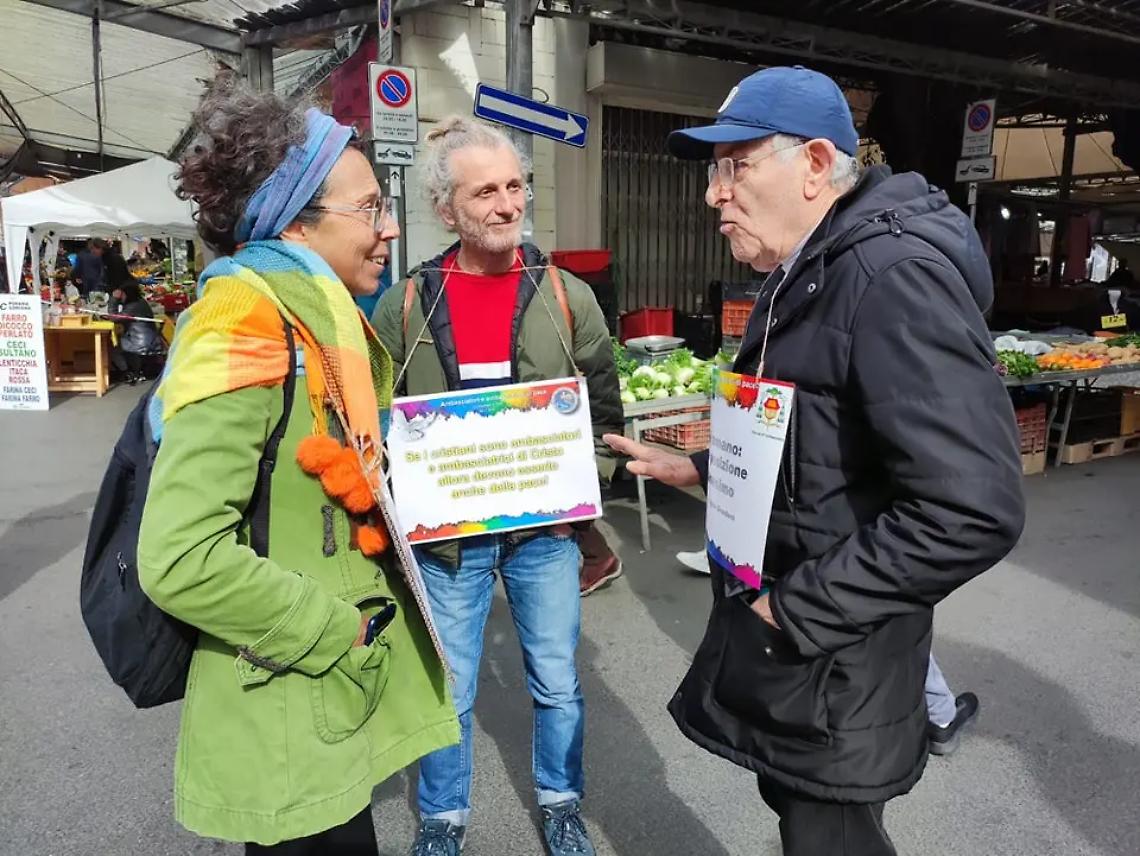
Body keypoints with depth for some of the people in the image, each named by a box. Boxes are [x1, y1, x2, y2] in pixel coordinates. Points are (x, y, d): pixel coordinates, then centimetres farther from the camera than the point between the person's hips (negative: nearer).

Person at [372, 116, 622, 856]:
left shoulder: (567, 295, -1)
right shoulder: (405, 306, -2)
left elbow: (606, 407, 6)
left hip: (546, 526, 1)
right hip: (445, 533, 0)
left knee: (557, 682, 16)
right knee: (447, 691, 14)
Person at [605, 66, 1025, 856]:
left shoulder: (895, 275, -23)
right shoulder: (803, 275, 10)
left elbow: (973, 512, -30)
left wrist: (801, 608, -23)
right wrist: (700, 469, 10)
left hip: (833, 657, -9)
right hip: (777, 623, 9)